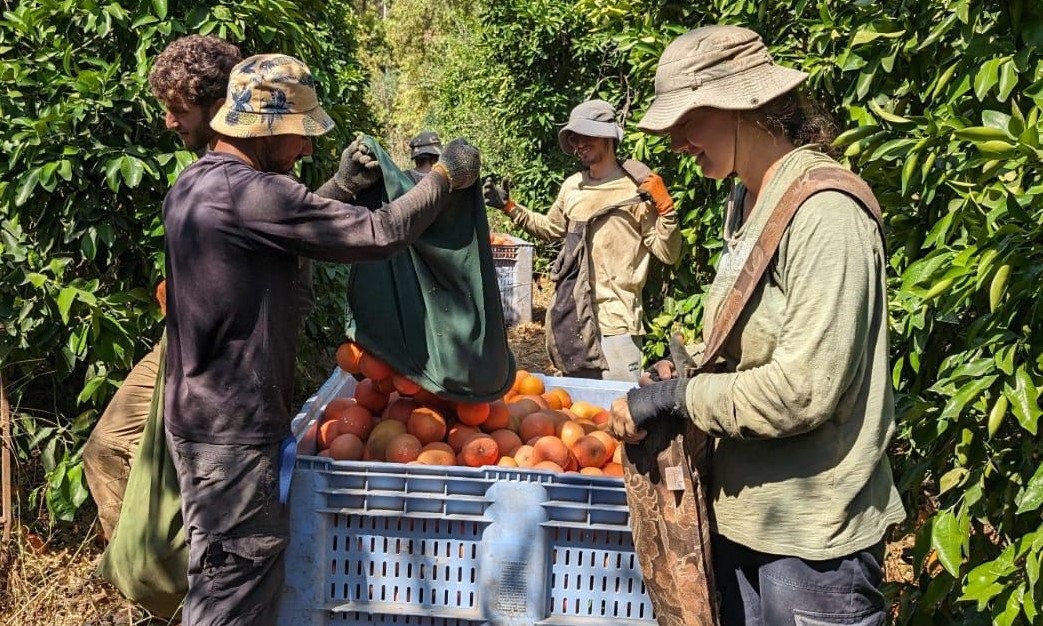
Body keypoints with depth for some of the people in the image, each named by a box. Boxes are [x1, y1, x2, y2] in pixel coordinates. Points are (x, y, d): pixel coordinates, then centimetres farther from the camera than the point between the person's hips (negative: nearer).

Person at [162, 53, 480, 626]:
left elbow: (287, 229, 21)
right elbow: (378, 235, -21)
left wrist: (342, 188, 10)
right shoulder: (251, 193, -21)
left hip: (200, 410, 10)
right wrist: (444, 177, -7)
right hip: (235, 425, -10)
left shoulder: (193, 184, 9)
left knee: (222, 579, 19)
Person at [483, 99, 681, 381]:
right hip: (571, 315, 6)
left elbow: (667, 254, -8)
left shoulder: (638, 190, -8)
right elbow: (550, 229, 27)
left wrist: (666, 207, -21)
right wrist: (509, 207, 19)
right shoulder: (572, 186, 9)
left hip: (615, 320, -6)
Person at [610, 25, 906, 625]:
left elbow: (804, 390, -24)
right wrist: (687, 372, -1)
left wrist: (673, 396, -16)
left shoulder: (824, 211, -19)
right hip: (744, 510, 8)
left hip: (812, 532, -8)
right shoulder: (746, 202, 7)